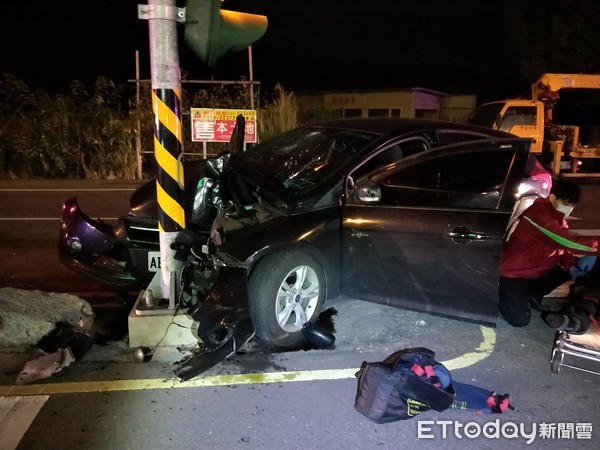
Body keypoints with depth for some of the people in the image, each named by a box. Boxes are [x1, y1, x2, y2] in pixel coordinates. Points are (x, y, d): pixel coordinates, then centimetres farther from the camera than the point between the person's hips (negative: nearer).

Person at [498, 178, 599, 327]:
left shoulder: (557, 216, 4)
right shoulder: (539, 214, -28)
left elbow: (562, 247, 6)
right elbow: (569, 242, -34)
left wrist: (574, 265, -13)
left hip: (537, 272, 9)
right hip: (514, 274, -9)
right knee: (520, 320, -17)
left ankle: (532, 295, 11)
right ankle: (503, 292, 13)